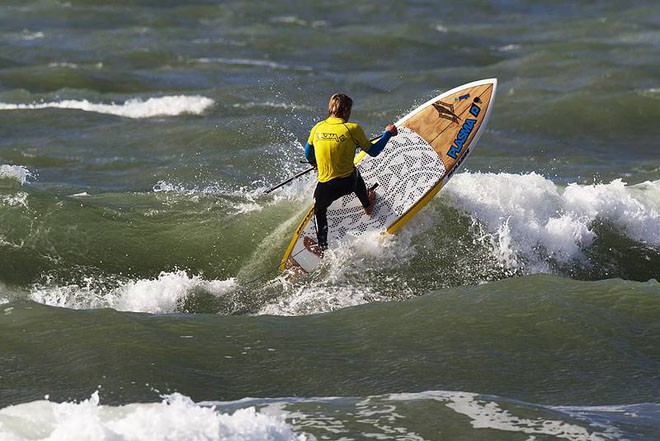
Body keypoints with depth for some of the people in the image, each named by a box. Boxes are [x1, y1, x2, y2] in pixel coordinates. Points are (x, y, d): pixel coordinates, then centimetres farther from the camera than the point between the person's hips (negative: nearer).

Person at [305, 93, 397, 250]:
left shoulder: (317, 128, -2)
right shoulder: (352, 129, -12)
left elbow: (308, 155, 15)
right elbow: (373, 151, -1)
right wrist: (388, 134, 14)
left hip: (325, 188, 0)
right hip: (348, 183, 0)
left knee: (320, 211, 29)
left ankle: (322, 248, 27)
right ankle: (367, 206, 61)